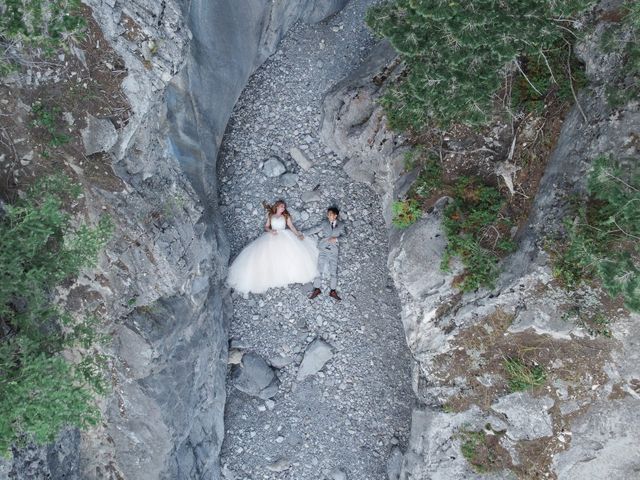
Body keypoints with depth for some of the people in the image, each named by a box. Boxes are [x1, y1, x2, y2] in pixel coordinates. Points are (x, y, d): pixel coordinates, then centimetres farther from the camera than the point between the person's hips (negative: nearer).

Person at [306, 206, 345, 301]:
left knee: (334, 270, -1)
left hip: (334, 250, 1)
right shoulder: (324, 223, 6)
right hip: (323, 248, -1)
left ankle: (333, 291, 5)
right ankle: (317, 289, 3)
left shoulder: (341, 225, 9)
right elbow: (315, 229, 3)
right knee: (319, 269, -3)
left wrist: (336, 239, -14)